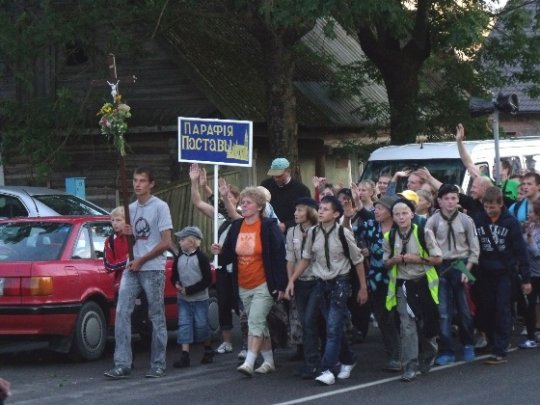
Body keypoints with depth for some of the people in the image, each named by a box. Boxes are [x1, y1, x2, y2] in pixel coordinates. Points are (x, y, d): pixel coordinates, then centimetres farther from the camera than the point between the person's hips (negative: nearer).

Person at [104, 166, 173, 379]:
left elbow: (166, 242, -9)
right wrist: (127, 234, 1)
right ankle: (122, 364, -4)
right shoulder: (131, 208, 14)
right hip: (132, 268, 6)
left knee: (156, 317, 1)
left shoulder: (160, 207, -5)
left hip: (152, 269, -6)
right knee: (122, 313, -4)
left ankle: (158, 365, 7)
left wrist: (141, 260, -10)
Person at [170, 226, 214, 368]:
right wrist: (176, 284, -11)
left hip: (200, 299, -4)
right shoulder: (179, 258, 6)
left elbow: (207, 280, -13)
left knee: (201, 325, 2)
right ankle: (185, 355, -7)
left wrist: (189, 290, -17)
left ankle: (208, 351, 23)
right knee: (184, 325, -4)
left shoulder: (201, 258, -10)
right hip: (183, 299, 4)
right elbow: (174, 276, 13)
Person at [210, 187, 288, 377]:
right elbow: (229, 256, 13)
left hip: (263, 285, -6)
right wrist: (220, 252, -10)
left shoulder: (269, 227, -10)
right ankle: (268, 361, 21)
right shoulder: (236, 227, 6)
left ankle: (249, 363, -17)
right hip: (243, 287, 6)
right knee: (259, 324, 13)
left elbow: (280, 257, -12)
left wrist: (280, 285, -15)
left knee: (255, 322, -14)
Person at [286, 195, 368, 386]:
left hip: (340, 283, -5)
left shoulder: (344, 233, -12)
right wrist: (292, 280, 7)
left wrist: (363, 288, 1)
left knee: (333, 327, -12)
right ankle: (348, 360, 32)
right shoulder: (313, 233, 0)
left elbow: (358, 261, -2)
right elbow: (306, 259, 12)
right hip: (322, 283, 5)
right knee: (334, 327, 12)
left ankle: (328, 370, -12)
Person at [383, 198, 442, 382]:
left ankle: (427, 359, 35)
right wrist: (395, 260, -13)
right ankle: (410, 368, -7)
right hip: (403, 285, 1)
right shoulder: (389, 237, 1)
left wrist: (417, 259, -17)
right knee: (407, 325, -8)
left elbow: (438, 258, -5)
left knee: (426, 323, 10)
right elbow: (386, 263, 10)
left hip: (423, 283, -1)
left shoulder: (424, 233, -7)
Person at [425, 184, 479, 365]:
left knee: (465, 309, 4)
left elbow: (474, 249, 2)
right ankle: (446, 351, 2)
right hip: (441, 267, 0)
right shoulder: (433, 221, -1)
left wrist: (467, 269, -6)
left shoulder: (466, 220, -1)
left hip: (461, 266, 0)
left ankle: (468, 345, 22)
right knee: (443, 311, -1)